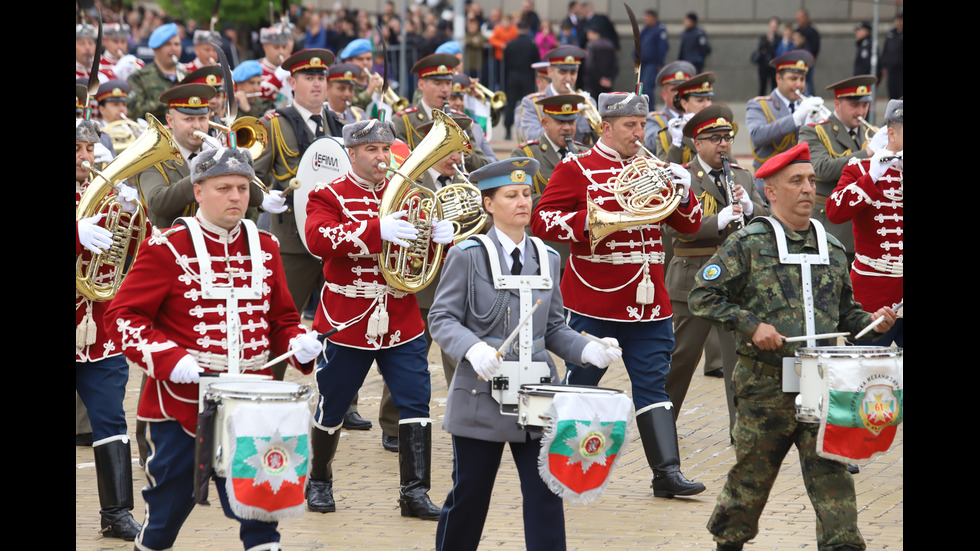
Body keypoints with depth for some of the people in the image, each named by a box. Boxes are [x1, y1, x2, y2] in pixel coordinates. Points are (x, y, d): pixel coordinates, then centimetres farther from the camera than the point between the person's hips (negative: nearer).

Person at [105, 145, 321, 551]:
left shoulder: (264, 248, 10)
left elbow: (282, 317, 18)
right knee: (167, 510, 9)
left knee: (259, 514, -3)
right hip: (180, 404, -3)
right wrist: (168, 360, -21)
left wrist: (299, 343, -4)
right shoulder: (167, 249, -6)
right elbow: (123, 316, -8)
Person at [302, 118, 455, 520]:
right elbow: (319, 239, -23)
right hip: (347, 323, -3)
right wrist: (377, 229, -34)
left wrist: (440, 237, -13)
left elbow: (432, 260, 13)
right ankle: (319, 482, 29)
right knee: (331, 407, 8)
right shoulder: (329, 197, -2)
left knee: (415, 403, -6)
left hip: (402, 324, 3)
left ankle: (415, 492, -3)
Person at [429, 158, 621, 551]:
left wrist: (589, 349, -5)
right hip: (481, 395, -3)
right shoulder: (468, 256, -3)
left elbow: (553, 328, 13)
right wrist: (474, 349, -25)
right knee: (469, 495, 6)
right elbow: (441, 319, -7)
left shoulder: (546, 258, 11)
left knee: (545, 495, -2)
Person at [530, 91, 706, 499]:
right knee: (579, 384, 3)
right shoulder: (576, 170, -2)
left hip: (648, 301, 5)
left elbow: (690, 225, 13)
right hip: (594, 303, -5)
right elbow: (541, 222, -9)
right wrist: (589, 221, -22)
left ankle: (667, 472, 1)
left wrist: (683, 192, -7)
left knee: (653, 384, 2)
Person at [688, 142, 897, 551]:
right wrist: (751, 325, -14)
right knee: (753, 471, 8)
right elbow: (702, 296, -5)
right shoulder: (747, 244, -3)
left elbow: (844, 311, 23)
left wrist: (871, 321, 3)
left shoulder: (831, 248, 13)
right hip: (766, 382, -3)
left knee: (832, 471, -6)